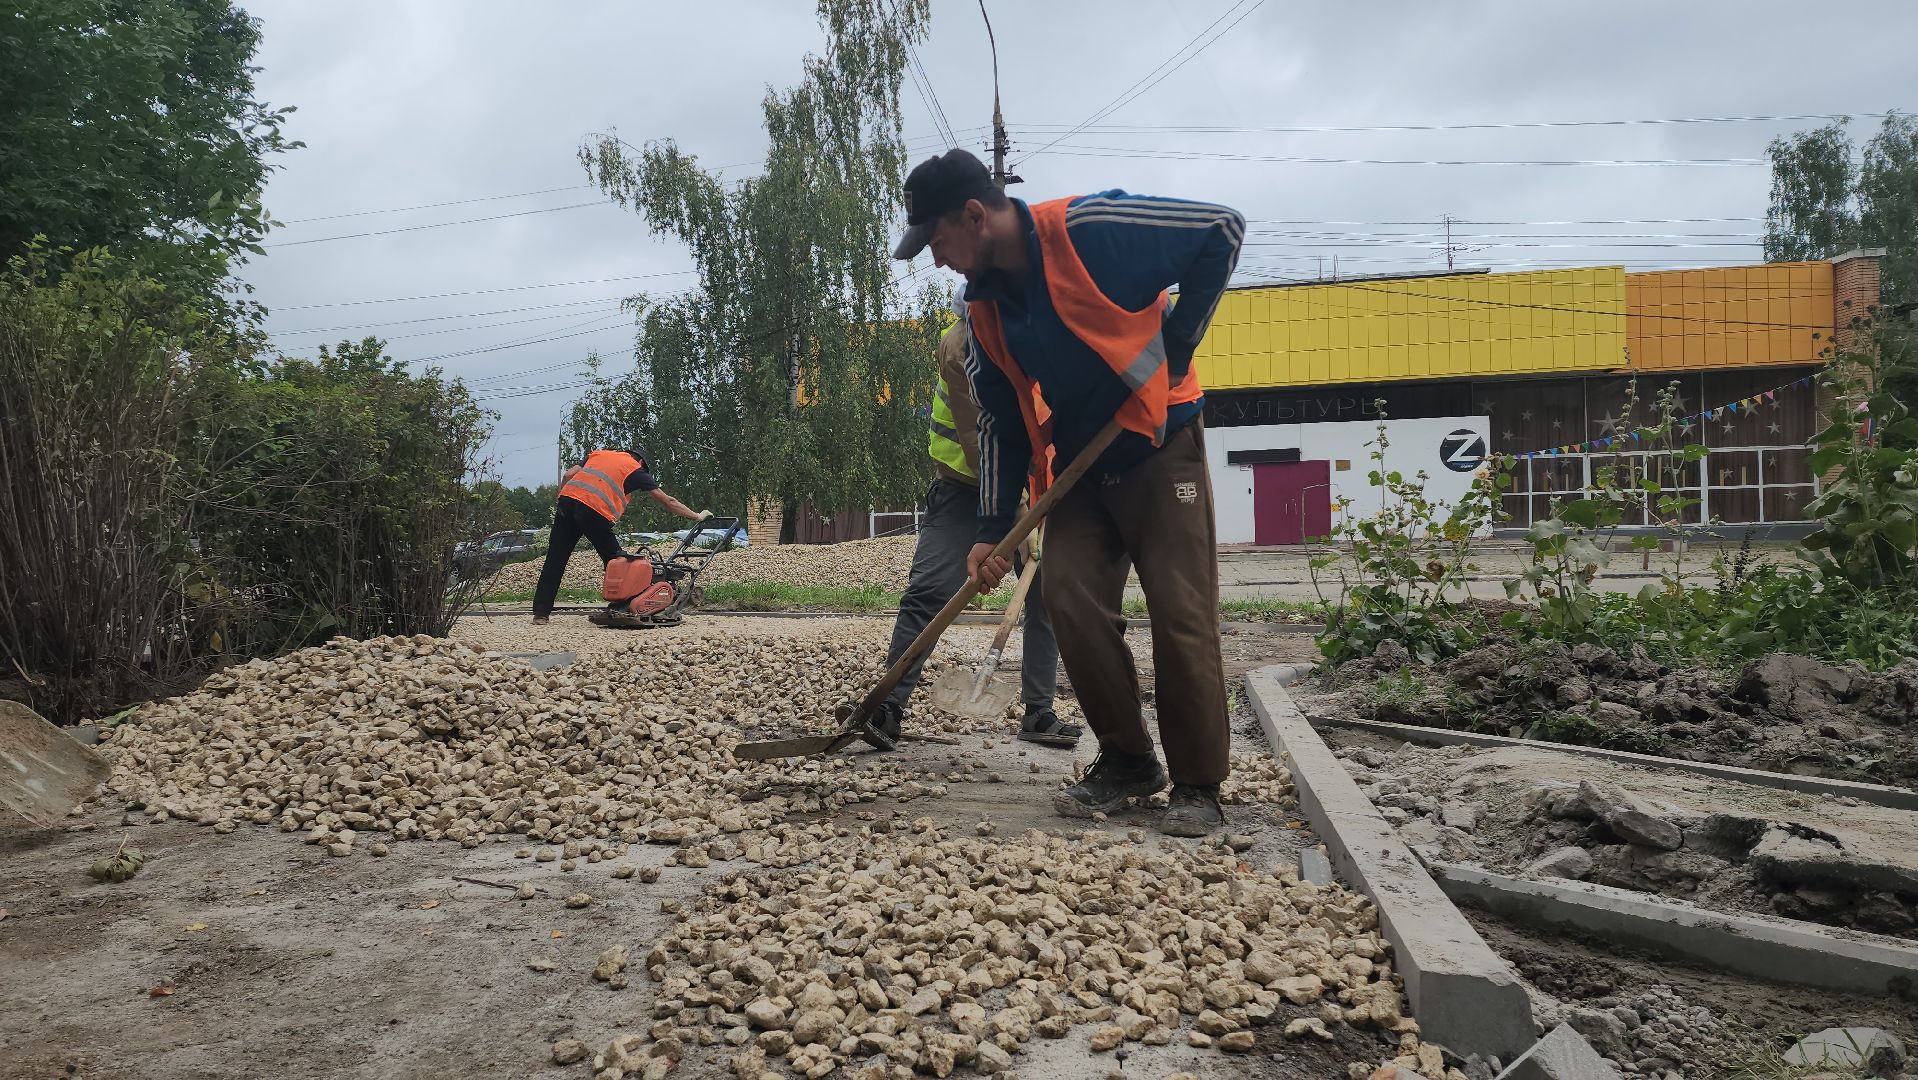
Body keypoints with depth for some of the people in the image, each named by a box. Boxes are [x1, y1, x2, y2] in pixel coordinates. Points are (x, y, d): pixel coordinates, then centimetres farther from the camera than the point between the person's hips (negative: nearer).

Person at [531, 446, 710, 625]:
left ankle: (540, 613, 8)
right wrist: (697, 516, 28)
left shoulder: (598, 454, 30)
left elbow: (567, 475, 19)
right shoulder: (635, 470, 18)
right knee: (615, 563, 11)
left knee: (555, 560, 7)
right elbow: (668, 501, 20)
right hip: (595, 510, -4)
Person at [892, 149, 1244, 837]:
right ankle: (1126, 762, 9)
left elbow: (1222, 230, -13)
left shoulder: (1089, 229, -20)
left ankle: (1199, 787, 5)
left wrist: (1177, 344, -13)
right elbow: (999, 422, 5)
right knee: (1070, 599, -7)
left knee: (1182, 614, -8)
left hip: (1160, 447, -6)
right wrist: (993, 528, -1)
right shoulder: (984, 307, 1)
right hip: (1079, 463, 6)